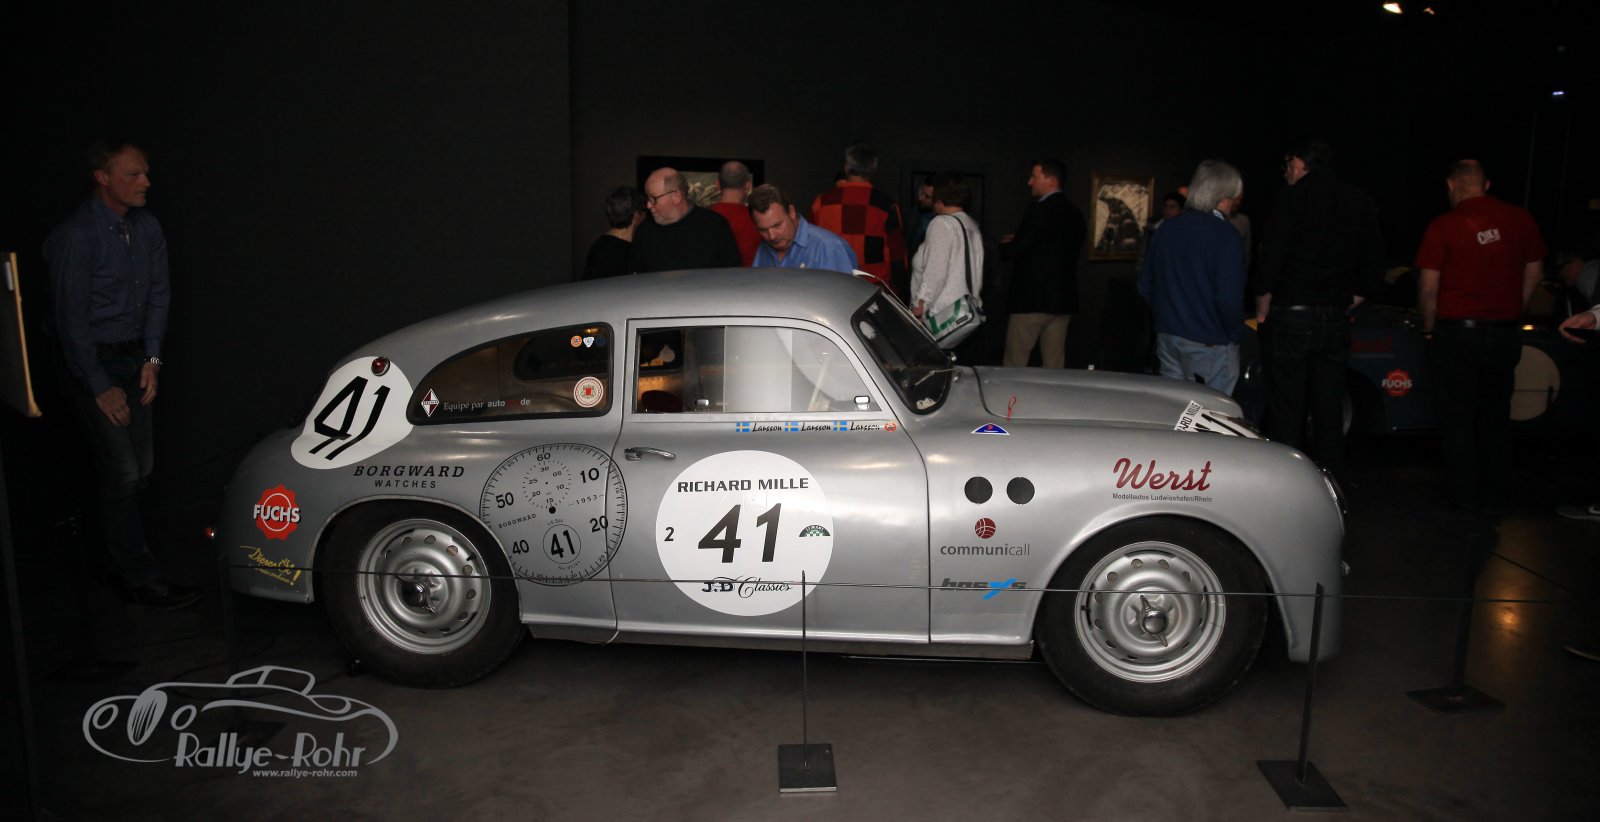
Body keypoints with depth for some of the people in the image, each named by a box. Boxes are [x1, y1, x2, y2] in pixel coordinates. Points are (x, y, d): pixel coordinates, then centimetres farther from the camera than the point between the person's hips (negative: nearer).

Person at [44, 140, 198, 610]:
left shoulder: (145, 227, 2)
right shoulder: (75, 236, -18)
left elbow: (158, 294, 9)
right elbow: (72, 318, -16)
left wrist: (151, 359, 2)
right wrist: (101, 387, -13)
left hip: (136, 358, 7)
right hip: (92, 363, -7)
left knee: (141, 466, 11)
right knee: (122, 473, -5)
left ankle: (113, 539, 33)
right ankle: (142, 580, 3)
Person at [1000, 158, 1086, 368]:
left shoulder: (1039, 210, -13)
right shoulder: (1075, 214, 11)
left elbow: (1015, 251, -16)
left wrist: (1004, 246, 8)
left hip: (1032, 299, -8)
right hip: (1063, 301, 8)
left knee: (1013, 366, -1)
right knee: (1055, 367, 10)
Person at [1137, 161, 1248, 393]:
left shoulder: (1166, 228, 6)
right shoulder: (1225, 235, -14)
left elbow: (1145, 286, 11)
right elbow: (1229, 298, -20)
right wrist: (1234, 333, -3)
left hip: (1167, 337, 6)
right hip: (1210, 345, -6)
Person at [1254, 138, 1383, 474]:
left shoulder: (1293, 197, -6)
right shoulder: (1360, 202, 10)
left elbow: (1270, 260, -13)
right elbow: (1374, 270, 10)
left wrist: (1263, 311, -2)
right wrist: (1344, 306, 16)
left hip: (1290, 318, -5)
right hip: (1336, 321, 6)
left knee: (1286, 416, -1)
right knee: (1330, 415, 11)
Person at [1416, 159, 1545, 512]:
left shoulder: (1443, 225, -10)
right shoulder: (1520, 219, 2)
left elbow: (1428, 287, -11)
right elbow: (1535, 272, 11)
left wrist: (1429, 329, 1)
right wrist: (1511, 313, 20)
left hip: (1455, 333, -4)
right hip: (1504, 334, 4)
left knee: (1459, 419, 6)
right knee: (1496, 417, 15)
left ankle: (1465, 497, 10)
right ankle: (1494, 495, 23)